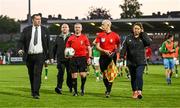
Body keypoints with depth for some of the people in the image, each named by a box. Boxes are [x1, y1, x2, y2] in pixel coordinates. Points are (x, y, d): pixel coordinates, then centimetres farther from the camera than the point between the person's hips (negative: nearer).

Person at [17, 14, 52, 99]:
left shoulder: (44, 30, 7)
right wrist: (20, 49, -19)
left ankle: (36, 93, -15)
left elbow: (48, 44, 9)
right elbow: (21, 41, 2)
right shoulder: (26, 30, 5)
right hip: (29, 56, 2)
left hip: (40, 55, -2)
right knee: (31, 75, 10)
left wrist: (49, 56, 7)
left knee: (37, 74, -13)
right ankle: (33, 90, 27)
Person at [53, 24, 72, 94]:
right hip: (60, 59, 1)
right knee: (60, 73, -10)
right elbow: (54, 48, 18)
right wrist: (53, 57, 14)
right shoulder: (58, 38, 14)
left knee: (69, 73, 6)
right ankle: (59, 87, -13)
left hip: (69, 59, -1)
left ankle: (70, 86, 25)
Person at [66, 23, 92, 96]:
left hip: (83, 58, -1)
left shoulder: (84, 37, 7)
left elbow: (89, 48, 9)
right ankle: (75, 91, 12)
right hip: (73, 58, 1)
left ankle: (82, 88, 16)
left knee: (83, 74, -10)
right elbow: (67, 48, 12)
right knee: (74, 75, 1)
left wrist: (89, 57, -1)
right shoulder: (71, 38, 9)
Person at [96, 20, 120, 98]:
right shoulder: (100, 35, 5)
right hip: (103, 56, 2)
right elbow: (97, 46, 2)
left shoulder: (115, 35, -1)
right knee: (104, 74, 4)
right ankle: (107, 88, 26)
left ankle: (108, 91, 2)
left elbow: (118, 46, 9)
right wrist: (104, 51, -14)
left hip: (111, 56, -2)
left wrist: (114, 52, -6)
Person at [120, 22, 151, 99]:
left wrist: (143, 33, -9)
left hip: (141, 62, -2)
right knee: (133, 77, 9)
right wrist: (122, 56, -12)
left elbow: (148, 42, -15)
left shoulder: (143, 37, 5)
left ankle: (139, 91, -21)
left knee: (139, 76, -18)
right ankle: (134, 92, 20)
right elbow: (124, 48, 3)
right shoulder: (128, 38, 7)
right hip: (131, 62, 2)